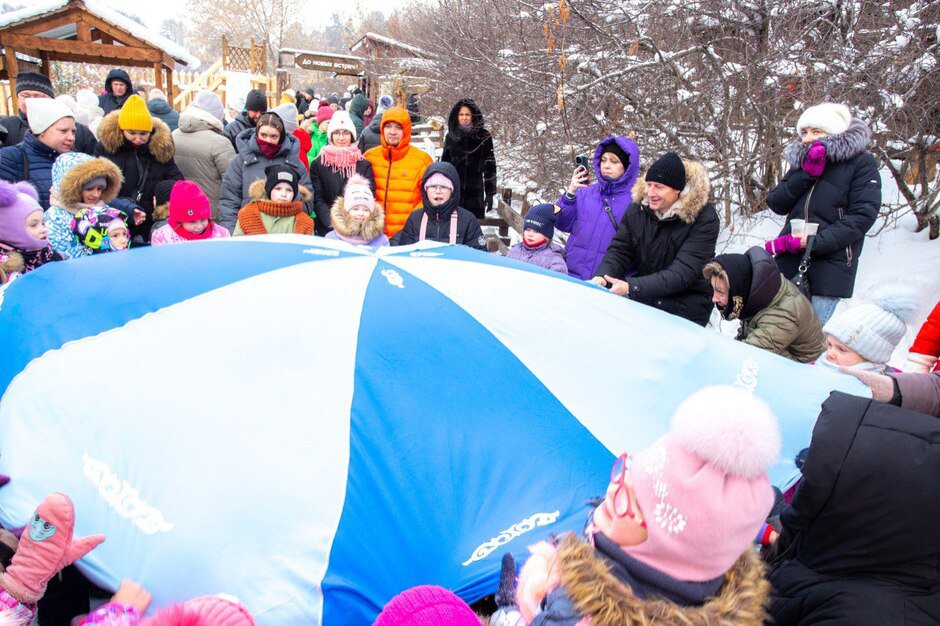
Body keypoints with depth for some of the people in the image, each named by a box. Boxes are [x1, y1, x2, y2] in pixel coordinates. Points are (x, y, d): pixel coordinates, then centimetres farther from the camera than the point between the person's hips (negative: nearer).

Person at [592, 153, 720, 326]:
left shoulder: (704, 218, -19)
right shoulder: (638, 208, -4)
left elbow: (683, 273, -25)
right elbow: (619, 250, -2)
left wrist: (631, 287, -35)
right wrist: (601, 277, -24)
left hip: (686, 308, -4)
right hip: (643, 299, 4)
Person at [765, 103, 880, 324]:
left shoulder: (862, 163, 2)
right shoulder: (801, 160, 18)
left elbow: (862, 216, -8)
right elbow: (776, 204, 6)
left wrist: (814, 242, -17)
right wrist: (807, 173, -8)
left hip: (830, 266, -4)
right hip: (790, 262, 4)